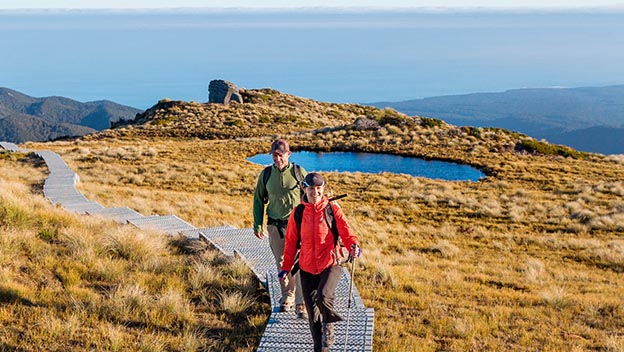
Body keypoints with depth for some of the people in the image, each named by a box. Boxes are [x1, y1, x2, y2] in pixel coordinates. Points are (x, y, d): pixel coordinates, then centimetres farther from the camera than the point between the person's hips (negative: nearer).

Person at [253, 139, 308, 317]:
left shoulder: (299, 172, -3)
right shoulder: (266, 174, 3)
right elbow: (258, 200, 13)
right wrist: (257, 224, 8)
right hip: (275, 226, 3)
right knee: (281, 263, 11)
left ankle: (300, 304, -4)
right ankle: (287, 296, 30)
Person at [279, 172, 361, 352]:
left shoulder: (333, 209, -3)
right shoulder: (297, 213, 3)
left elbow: (346, 231, -7)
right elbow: (291, 241, 10)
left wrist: (353, 246, -28)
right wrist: (286, 267, 9)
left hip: (330, 264, -3)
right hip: (307, 268, 3)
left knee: (323, 297, -27)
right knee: (312, 312, 8)